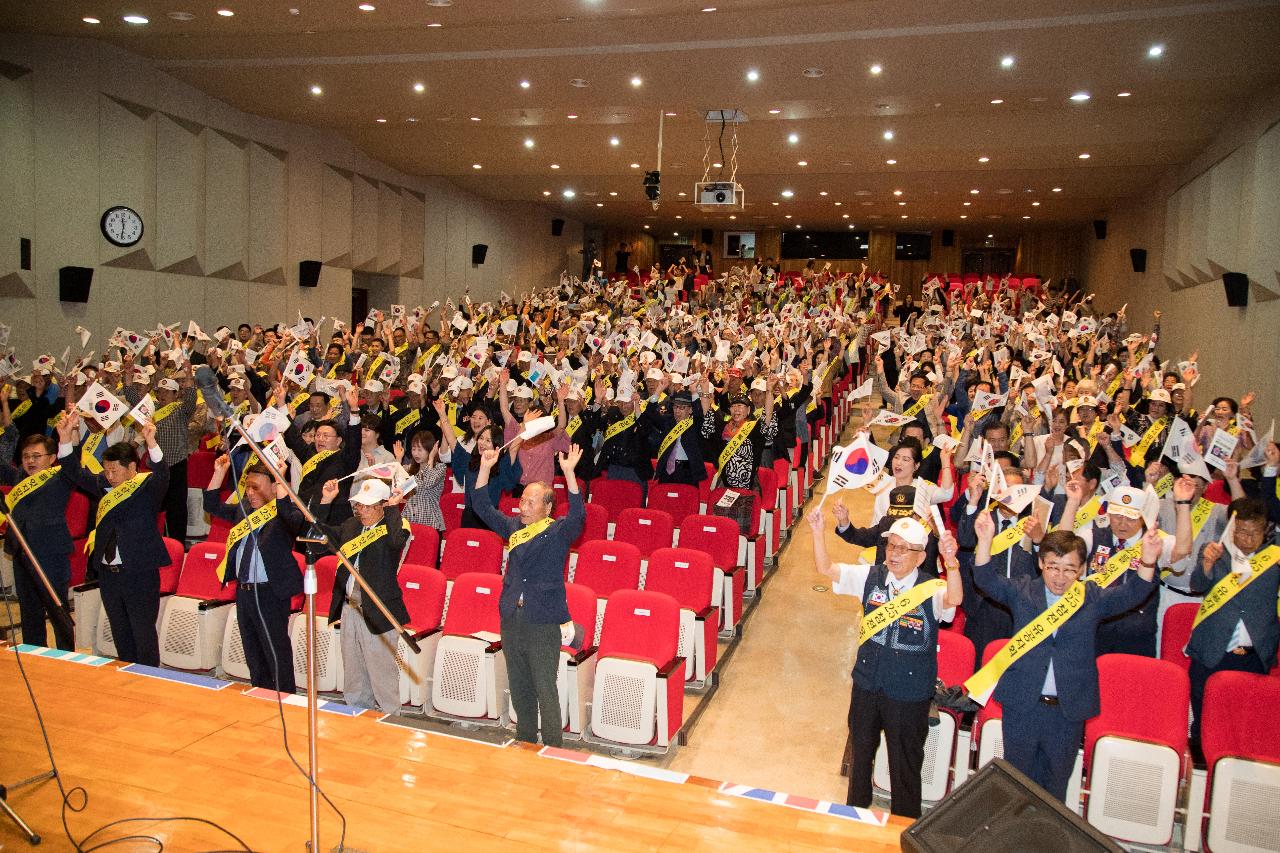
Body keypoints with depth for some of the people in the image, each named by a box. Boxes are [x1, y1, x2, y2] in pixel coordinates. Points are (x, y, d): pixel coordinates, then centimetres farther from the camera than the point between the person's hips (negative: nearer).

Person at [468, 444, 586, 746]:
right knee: (519, 688, 17)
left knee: (545, 690, -1)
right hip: (512, 619, 6)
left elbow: (577, 515, -24)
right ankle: (525, 743, 32)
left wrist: (569, 473, -35)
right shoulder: (513, 527, 9)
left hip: (543, 622, -6)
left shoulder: (558, 532, -5)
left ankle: (552, 751, 9)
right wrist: (485, 468, 0)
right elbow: (482, 506, 12)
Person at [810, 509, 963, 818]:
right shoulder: (871, 577, -6)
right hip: (868, 683, 4)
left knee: (905, 762, 13)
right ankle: (856, 808, 48)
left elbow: (955, 599, -39)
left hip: (910, 692, -4)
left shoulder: (932, 589, -17)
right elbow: (826, 568, -8)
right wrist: (818, 531, -24)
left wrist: (950, 561, -57)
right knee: (861, 749, 24)